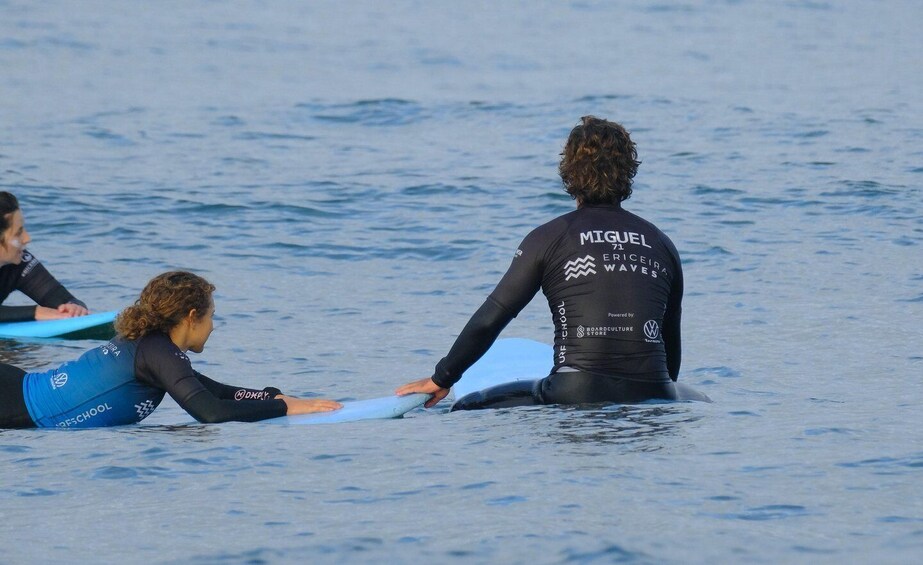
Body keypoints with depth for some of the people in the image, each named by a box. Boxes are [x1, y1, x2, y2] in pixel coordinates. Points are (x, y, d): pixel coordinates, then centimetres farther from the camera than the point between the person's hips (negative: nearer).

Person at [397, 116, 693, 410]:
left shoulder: (549, 238, 5)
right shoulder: (661, 243, 14)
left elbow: (490, 319, 5)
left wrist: (442, 378, 17)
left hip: (577, 394, -3)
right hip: (653, 397, 3)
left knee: (465, 411, 11)